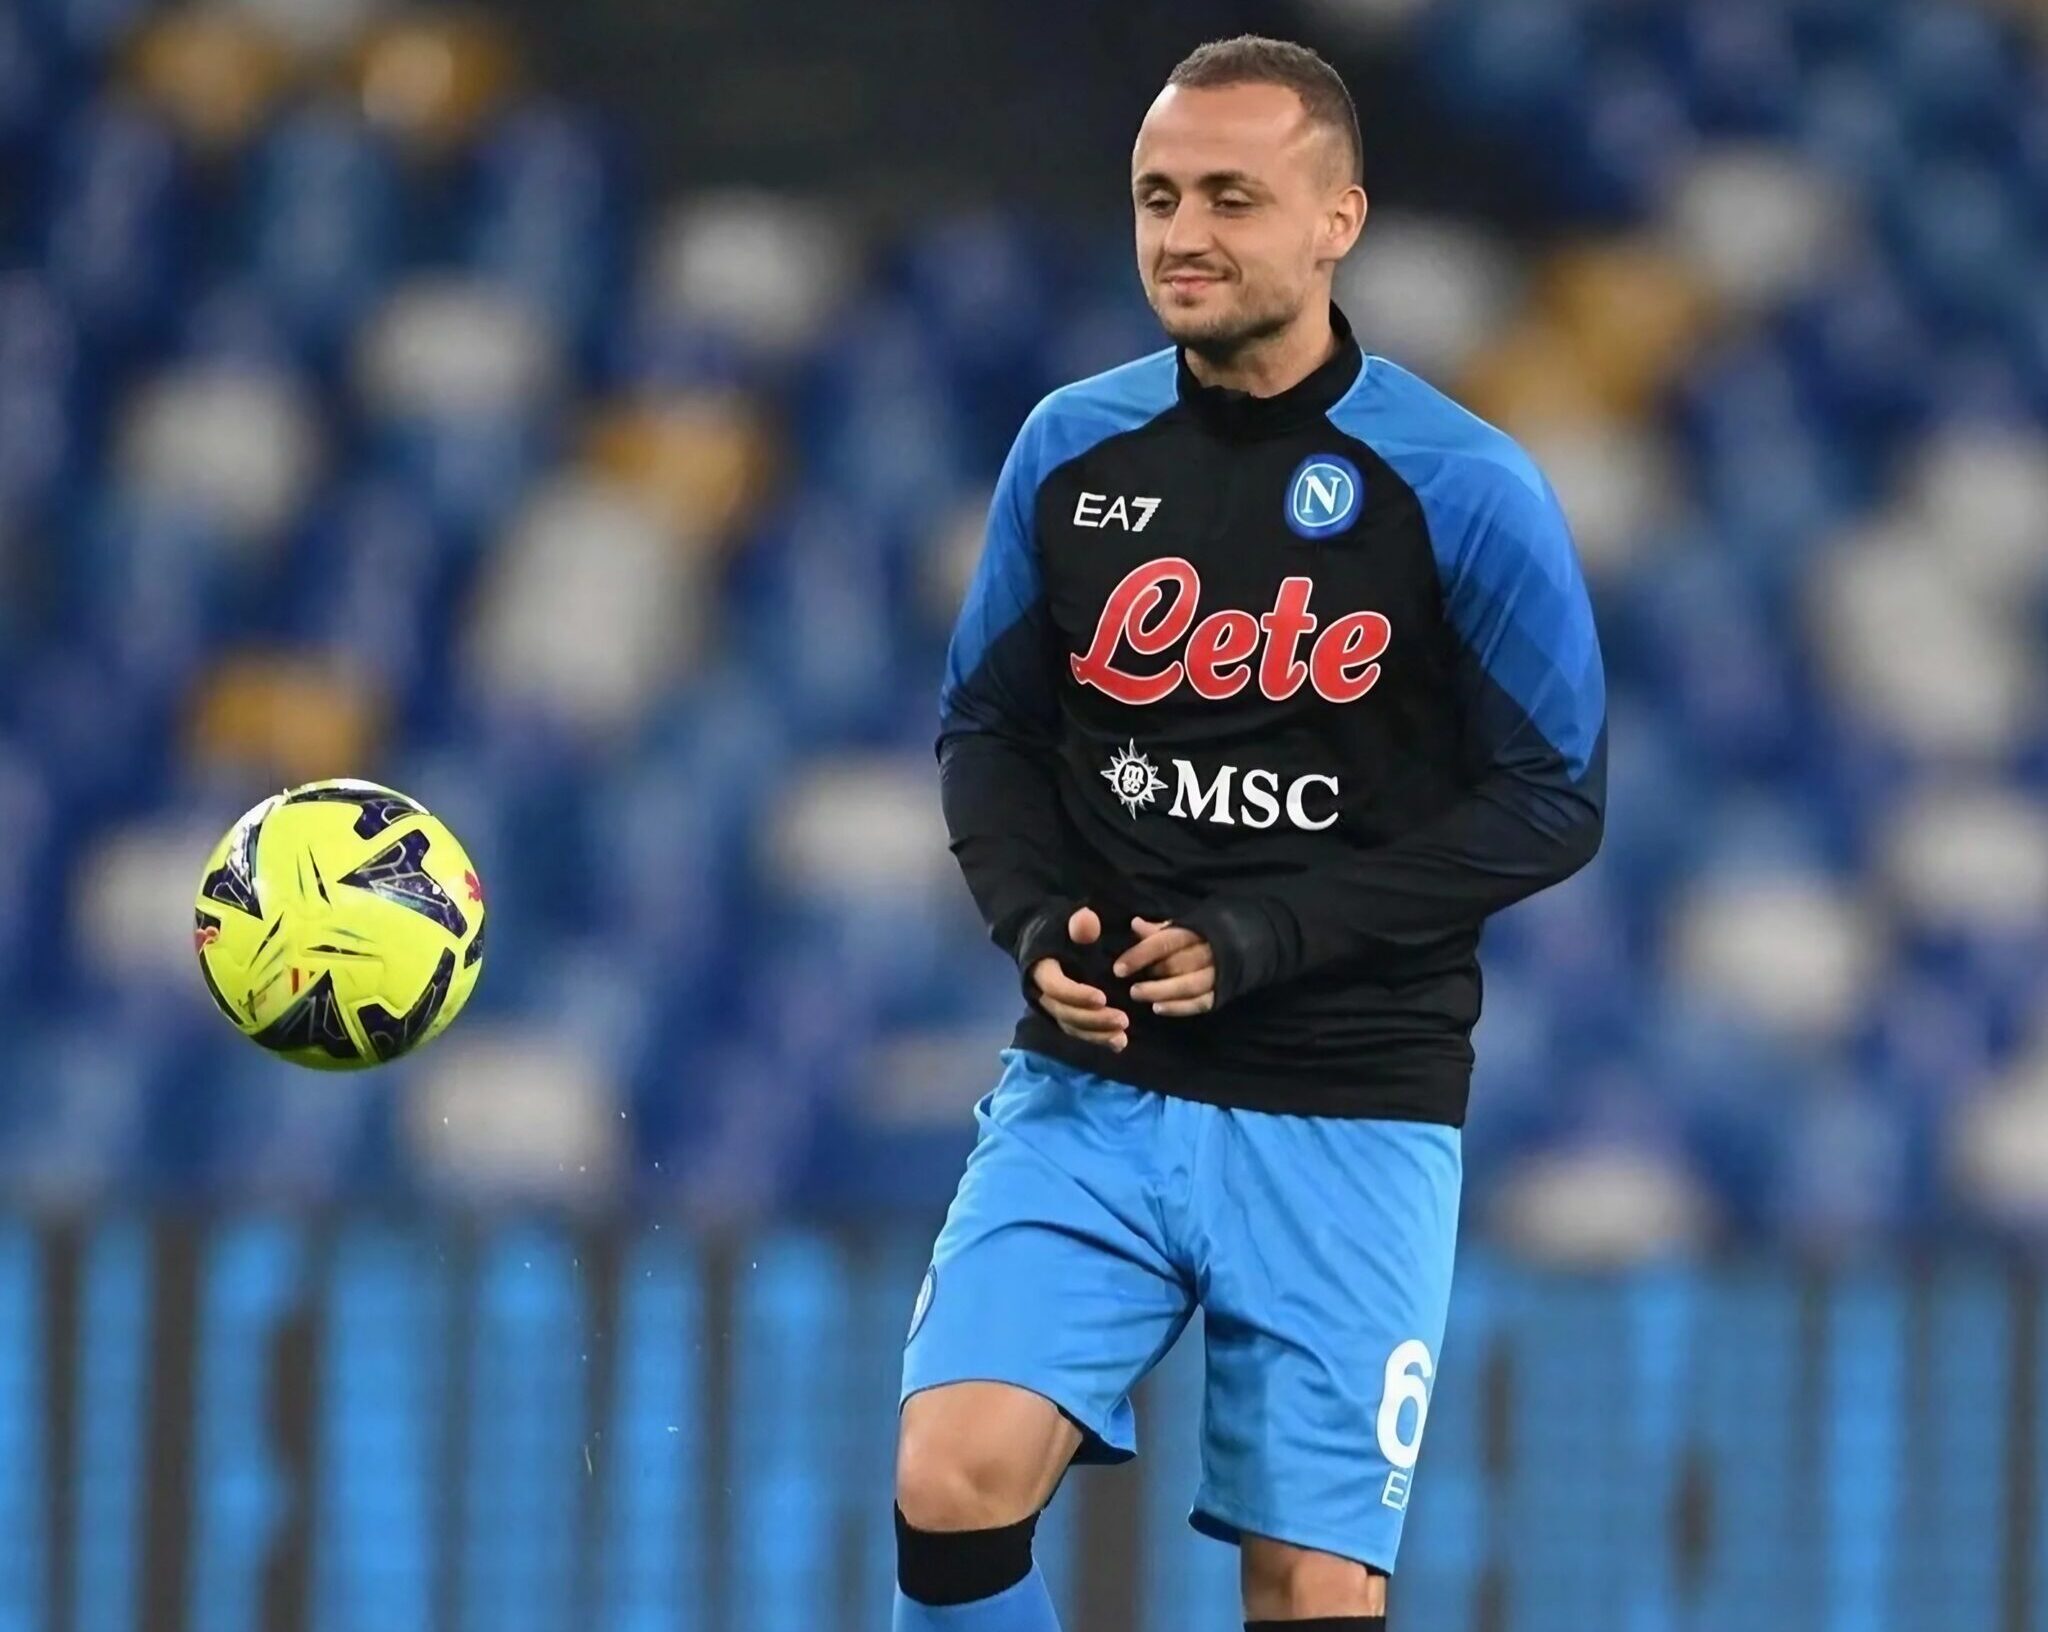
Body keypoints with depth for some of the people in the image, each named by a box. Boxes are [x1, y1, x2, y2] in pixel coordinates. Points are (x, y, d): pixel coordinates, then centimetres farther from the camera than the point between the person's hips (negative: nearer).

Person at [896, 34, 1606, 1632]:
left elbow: (1553, 797, -5)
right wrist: (1037, 924, -7)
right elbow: (987, 725, 14)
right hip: (1091, 1084, 2)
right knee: (953, 1484, -17)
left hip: (1349, 1117, -2)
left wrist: (1263, 940, -14)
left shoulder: (1461, 486, -8)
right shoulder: (1070, 450, 3)